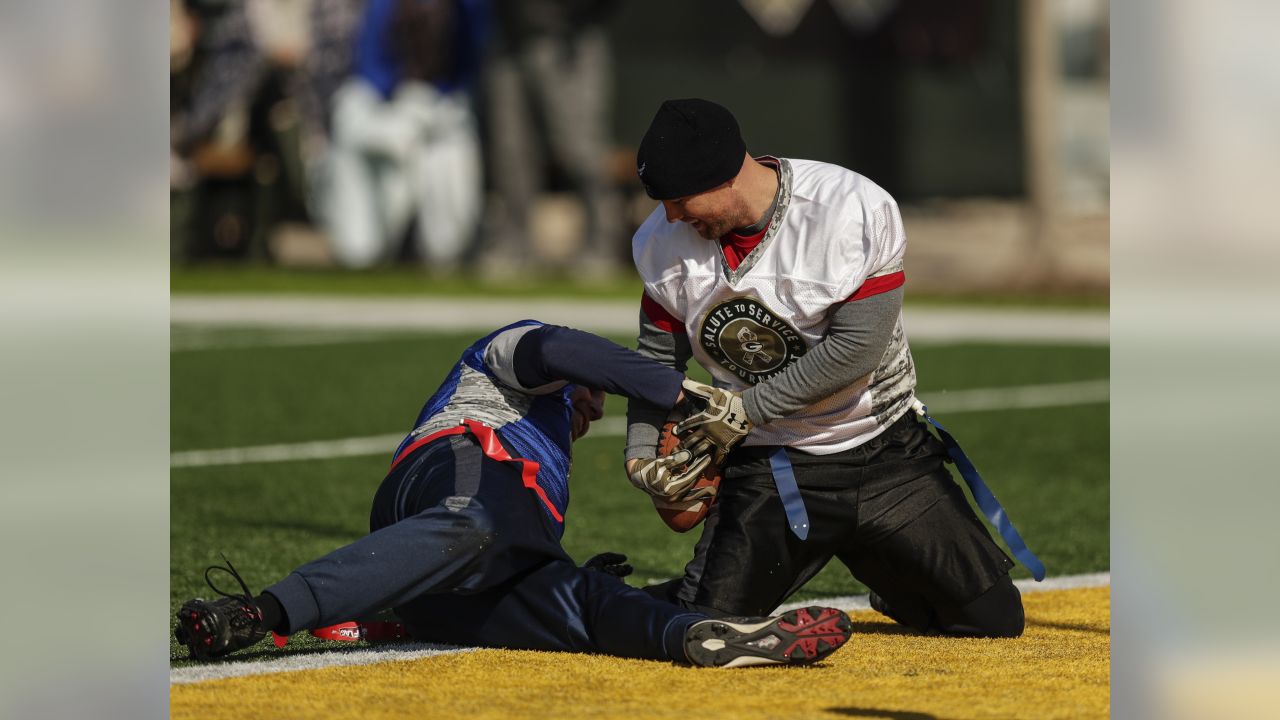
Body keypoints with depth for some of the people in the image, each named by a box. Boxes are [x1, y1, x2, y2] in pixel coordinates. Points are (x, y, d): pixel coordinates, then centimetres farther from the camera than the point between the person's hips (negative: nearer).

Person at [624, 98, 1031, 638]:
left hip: (885, 452, -1)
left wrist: (750, 407, -21)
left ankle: (884, 576, 30)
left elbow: (859, 346, -22)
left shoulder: (855, 212, -19)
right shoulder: (664, 241, -6)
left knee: (994, 620, -1)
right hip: (767, 468, 1)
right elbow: (657, 358, 6)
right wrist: (640, 455, -8)